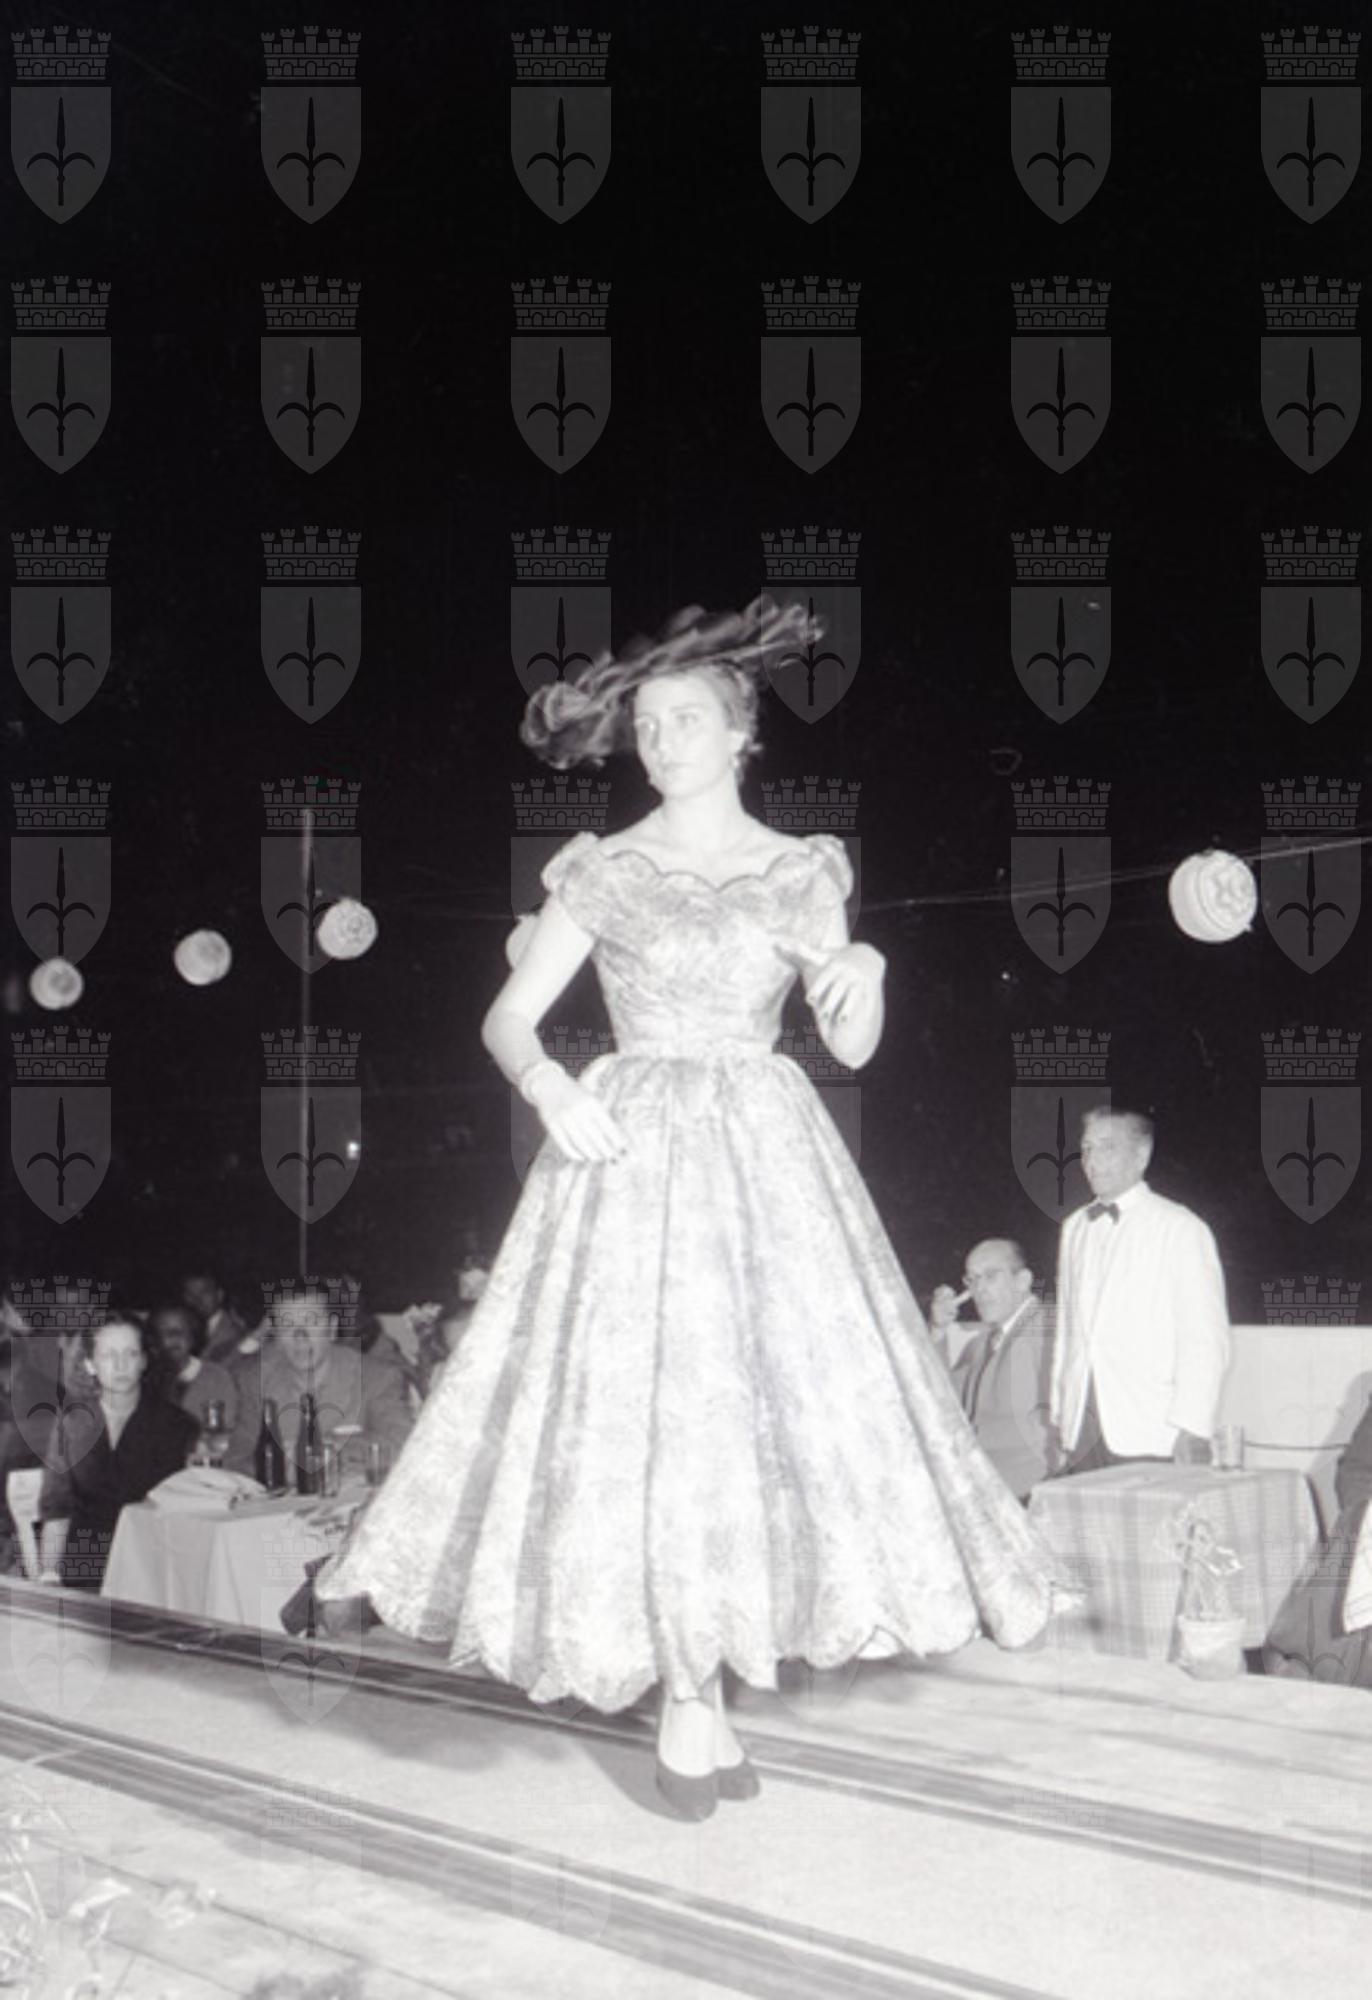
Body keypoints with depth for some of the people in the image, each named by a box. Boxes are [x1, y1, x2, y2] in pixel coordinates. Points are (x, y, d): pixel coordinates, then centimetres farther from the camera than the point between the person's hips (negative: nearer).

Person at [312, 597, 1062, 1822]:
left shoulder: (801, 876, 9)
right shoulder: (606, 874, 6)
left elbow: (852, 1048, 8)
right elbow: (508, 1017, 4)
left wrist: (863, 978, -13)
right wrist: (546, 1083, -16)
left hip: (767, 1159, 2)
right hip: (633, 1155, -2)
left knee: (787, 1389, -4)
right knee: (640, 1408, -8)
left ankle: (703, 1688, 9)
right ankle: (689, 1699, -1)